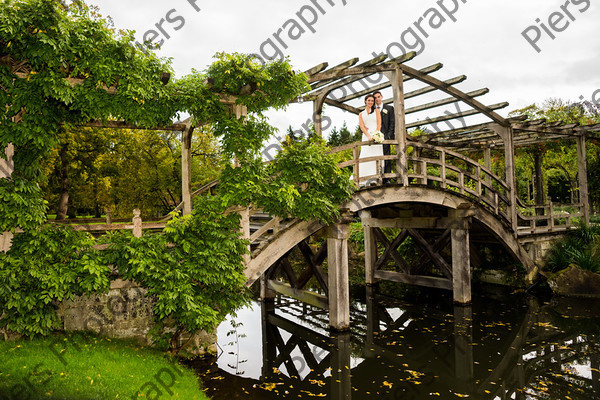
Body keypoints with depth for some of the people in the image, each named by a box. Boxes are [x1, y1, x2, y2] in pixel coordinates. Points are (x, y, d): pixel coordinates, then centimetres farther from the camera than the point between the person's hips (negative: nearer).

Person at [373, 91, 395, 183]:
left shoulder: (389, 108, 12)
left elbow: (392, 123, 4)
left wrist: (388, 135, -8)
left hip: (385, 136, -2)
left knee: (386, 158, -6)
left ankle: (387, 179, -6)